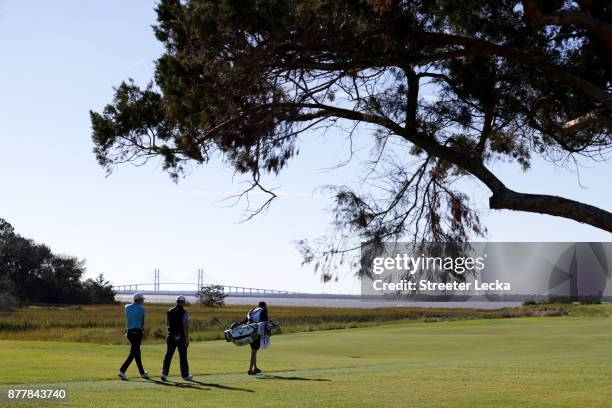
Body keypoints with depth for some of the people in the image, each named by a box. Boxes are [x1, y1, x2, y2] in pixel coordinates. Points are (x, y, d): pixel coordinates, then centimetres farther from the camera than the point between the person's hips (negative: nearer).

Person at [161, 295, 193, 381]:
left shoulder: (169, 312, 5)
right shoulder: (184, 313, -10)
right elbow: (185, 327, -15)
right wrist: (187, 339, -13)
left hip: (171, 336, 3)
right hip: (181, 337, -3)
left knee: (168, 355, 3)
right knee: (183, 356, 8)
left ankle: (164, 373, -11)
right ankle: (185, 375, 18)